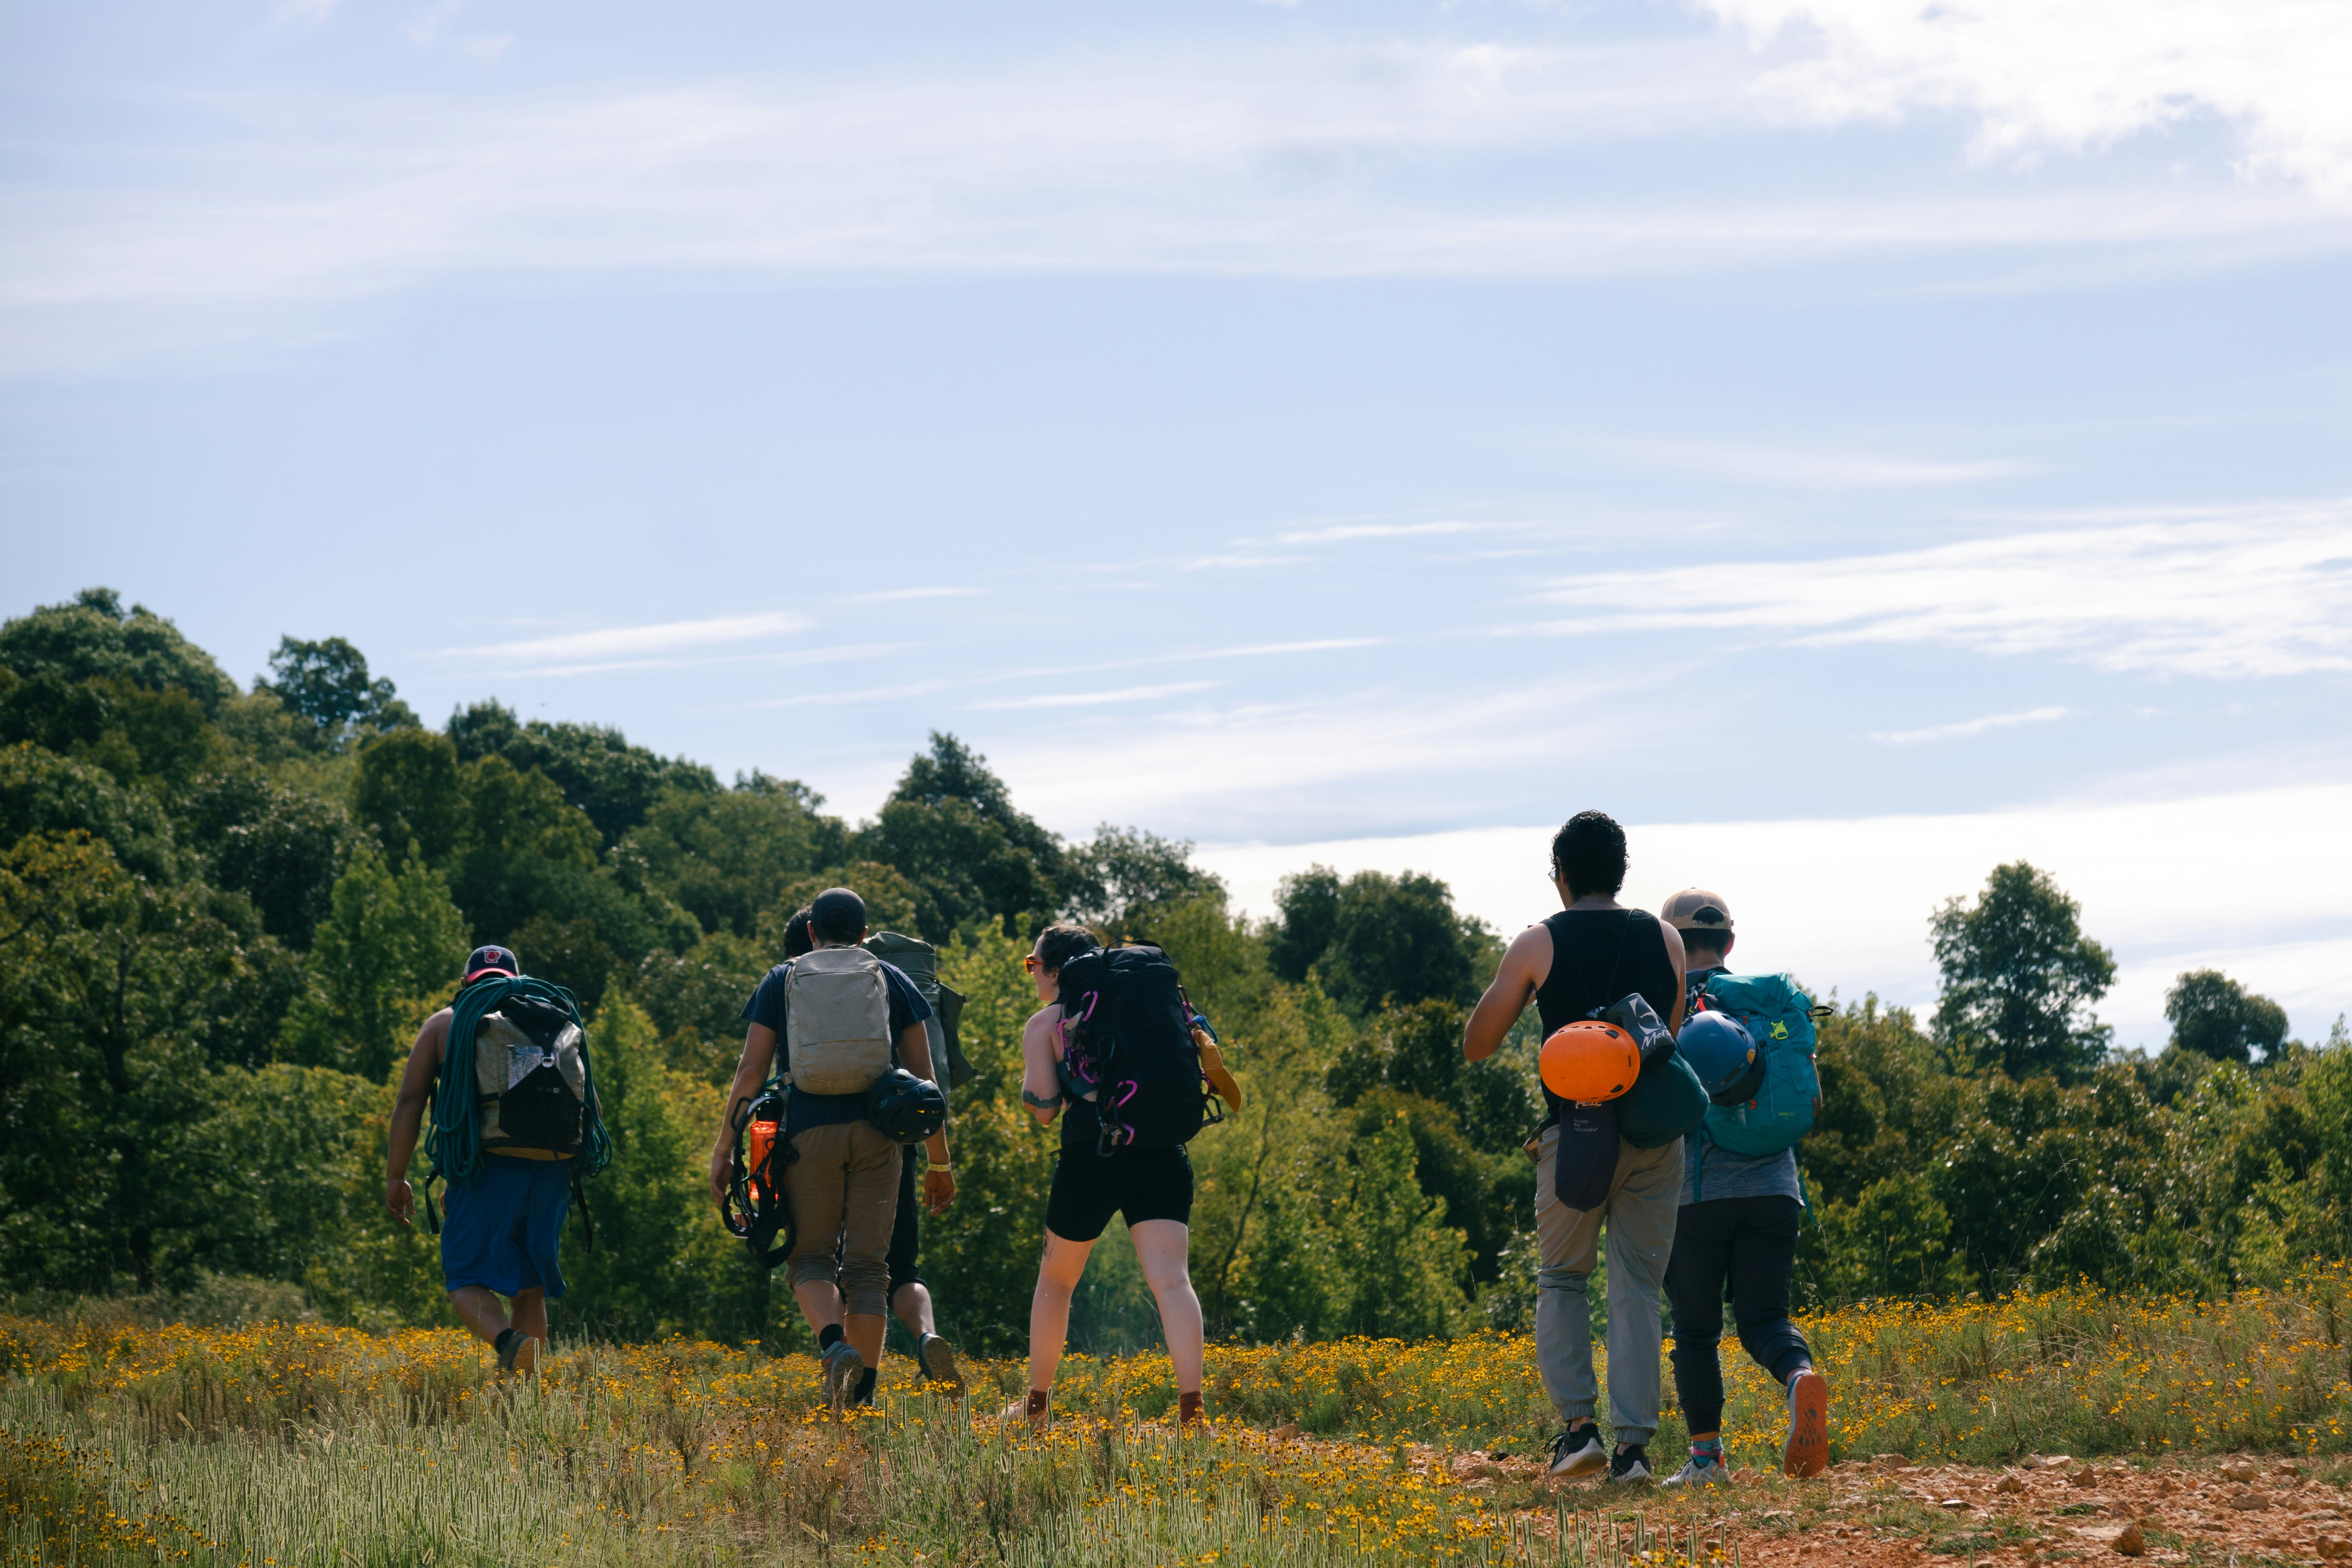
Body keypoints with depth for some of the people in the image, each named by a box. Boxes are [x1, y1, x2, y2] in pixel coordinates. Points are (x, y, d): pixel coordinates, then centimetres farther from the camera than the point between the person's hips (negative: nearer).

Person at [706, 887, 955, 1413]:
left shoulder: (781, 981, 13)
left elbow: (751, 1070, 5)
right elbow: (923, 1075, 11)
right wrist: (939, 1162, 15)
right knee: (867, 1265, 6)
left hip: (809, 1130, -1)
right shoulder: (893, 981, 15)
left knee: (811, 1256, 7)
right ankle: (863, 1390, 2)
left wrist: (724, 1147, 8)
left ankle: (834, 1345, -21)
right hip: (876, 1132, 1)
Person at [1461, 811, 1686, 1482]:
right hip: (1656, 1135, 2)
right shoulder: (1665, 941, 8)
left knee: (1562, 1280, 14)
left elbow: (1476, 1045, 7)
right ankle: (1634, 1444, -4)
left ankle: (1577, 1424, 0)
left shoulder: (1539, 945, -1)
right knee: (1638, 1289, 6)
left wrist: (1515, 982, 20)